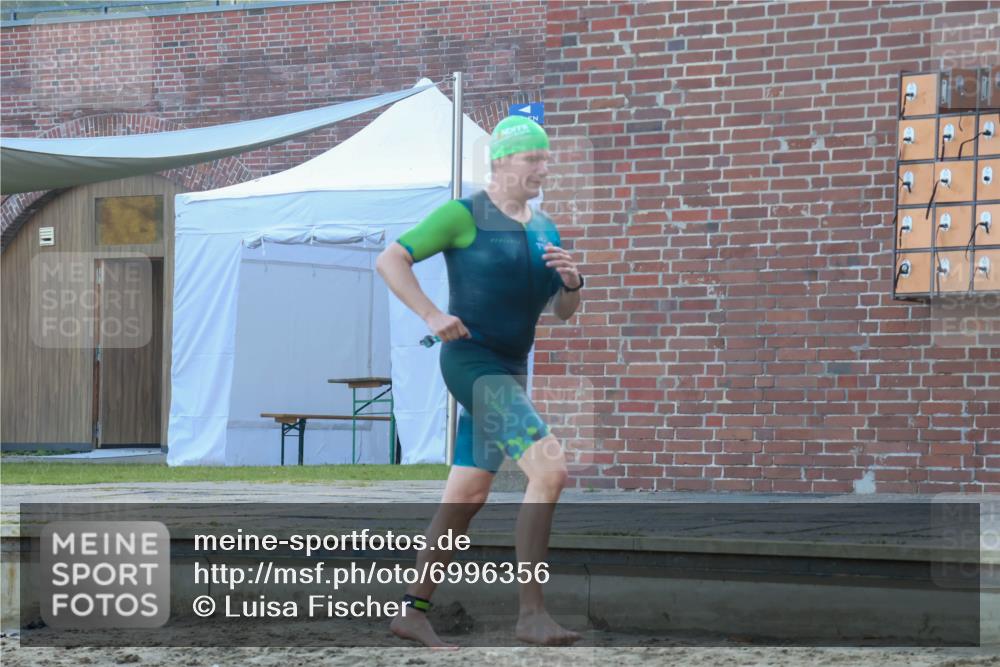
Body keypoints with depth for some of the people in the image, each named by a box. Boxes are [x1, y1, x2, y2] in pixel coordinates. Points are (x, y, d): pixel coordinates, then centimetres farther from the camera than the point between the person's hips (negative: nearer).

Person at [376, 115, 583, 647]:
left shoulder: (543, 229, 14)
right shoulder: (463, 215, -8)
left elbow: (564, 311, 16)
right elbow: (389, 261, -9)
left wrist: (572, 279, -7)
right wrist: (432, 316, -19)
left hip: (509, 372, 9)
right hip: (472, 364, -9)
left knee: (467, 497, 9)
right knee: (550, 470, -22)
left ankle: (412, 612, 18)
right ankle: (531, 614, -21)